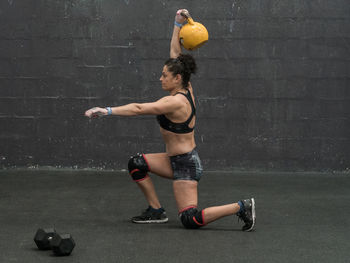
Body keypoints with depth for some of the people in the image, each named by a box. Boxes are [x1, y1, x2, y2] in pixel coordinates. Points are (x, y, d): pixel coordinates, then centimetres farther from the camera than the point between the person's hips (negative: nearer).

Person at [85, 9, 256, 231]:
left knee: (190, 219, -10)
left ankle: (241, 207, -6)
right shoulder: (186, 90, 2)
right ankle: (156, 211, 14)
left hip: (186, 165, -10)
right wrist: (178, 25, 8)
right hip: (177, 160, 10)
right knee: (136, 164, 9)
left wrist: (107, 111, -26)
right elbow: (175, 53, 8)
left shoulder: (175, 102, -23)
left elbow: (139, 109, -26)